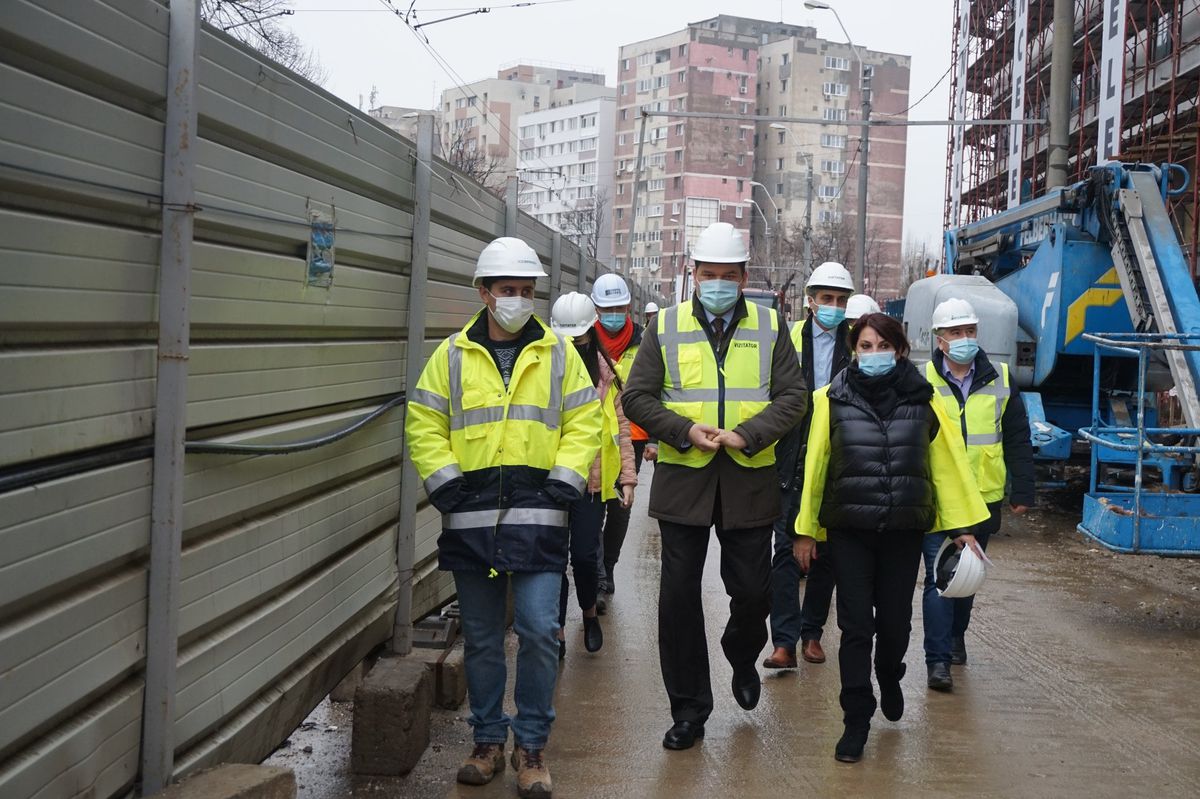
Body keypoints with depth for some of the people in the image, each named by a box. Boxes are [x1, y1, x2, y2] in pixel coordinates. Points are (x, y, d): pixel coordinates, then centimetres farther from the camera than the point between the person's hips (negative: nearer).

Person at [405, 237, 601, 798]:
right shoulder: (453, 355, 7)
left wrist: (563, 483, -5)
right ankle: (488, 741, 24)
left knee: (538, 632, -6)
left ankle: (531, 746, 10)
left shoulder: (558, 354, 7)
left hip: (537, 516, -1)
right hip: (470, 517, 1)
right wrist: (446, 483, -4)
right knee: (481, 638, 10)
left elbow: (583, 424, 6)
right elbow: (423, 425, 6)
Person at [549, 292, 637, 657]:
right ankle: (558, 629, 17)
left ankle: (589, 612, 29)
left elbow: (621, 426, 8)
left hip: (592, 480, 0)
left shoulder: (605, 372, 5)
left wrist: (628, 476, 4)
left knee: (585, 555, 0)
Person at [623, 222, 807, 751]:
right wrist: (686, 431, -12)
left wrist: (748, 434, -14)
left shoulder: (770, 327, 5)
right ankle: (688, 709, 16)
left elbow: (792, 395, 1)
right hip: (682, 479, 0)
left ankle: (743, 659, 42)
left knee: (752, 591, 7)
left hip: (749, 480, 0)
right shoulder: (667, 326, 4)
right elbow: (637, 397, 2)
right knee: (679, 594, 2)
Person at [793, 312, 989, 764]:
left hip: (905, 529, 1)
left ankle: (889, 679, 44)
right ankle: (857, 719, 12)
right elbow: (815, 466, 0)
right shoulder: (833, 399, -3)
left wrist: (962, 527, 5)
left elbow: (949, 464, 5)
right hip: (849, 530, -1)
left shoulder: (923, 401, 0)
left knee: (895, 619, 12)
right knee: (855, 626, 0)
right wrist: (805, 530, 3)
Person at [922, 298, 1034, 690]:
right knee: (939, 577, -7)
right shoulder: (921, 382, -5)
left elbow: (1017, 440, 8)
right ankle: (938, 658, -3)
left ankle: (955, 636, 39)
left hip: (983, 498, 3)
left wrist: (1022, 490, 6)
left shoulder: (999, 380, 4)